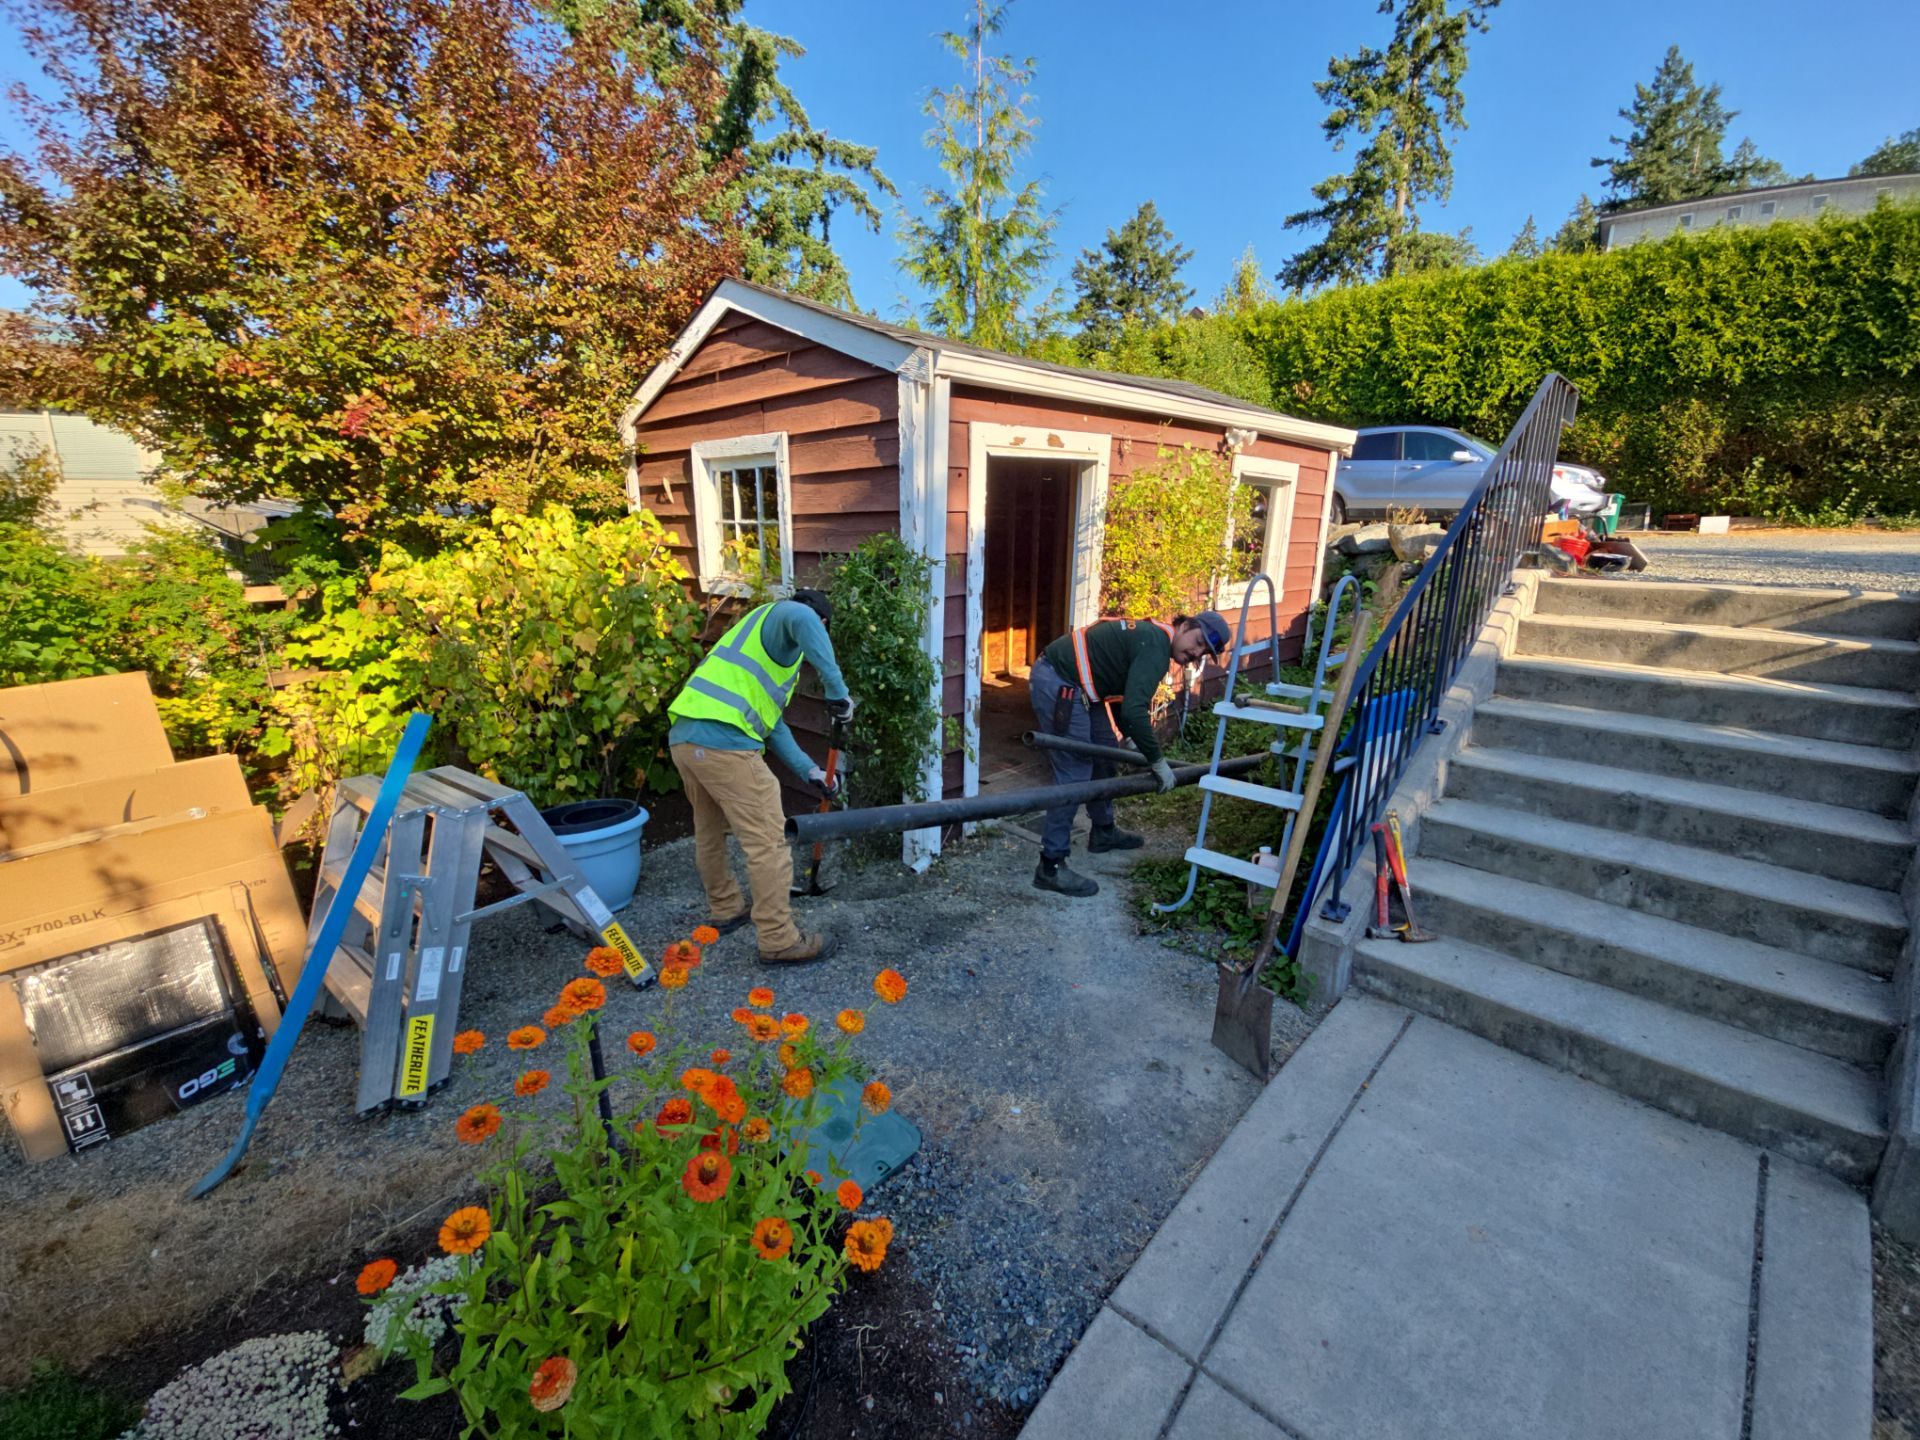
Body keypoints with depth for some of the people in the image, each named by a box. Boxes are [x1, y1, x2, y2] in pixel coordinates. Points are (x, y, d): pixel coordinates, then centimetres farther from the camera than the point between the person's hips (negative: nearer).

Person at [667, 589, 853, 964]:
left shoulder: (762, 639, 31)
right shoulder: (779, 614, 6)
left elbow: (772, 722, 31)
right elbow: (801, 618, -24)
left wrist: (810, 771, 30)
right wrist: (837, 690, -20)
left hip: (684, 739, 10)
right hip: (722, 742, -10)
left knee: (710, 832, 24)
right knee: (767, 842, -2)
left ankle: (726, 909, 43)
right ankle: (779, 941, 6)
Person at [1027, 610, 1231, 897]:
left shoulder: (1152, 637, 15)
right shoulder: (1157, 645, -16)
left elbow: (1128, 700, 25)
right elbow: (1134, 710, -25)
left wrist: (1131, 739, 18)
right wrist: (1158, 761, -15)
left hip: (1074, 683, 11)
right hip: (1057, 684, -11)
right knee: (1075, 773, -10)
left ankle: (1104, 832, 38)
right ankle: (1051, 867, -3)